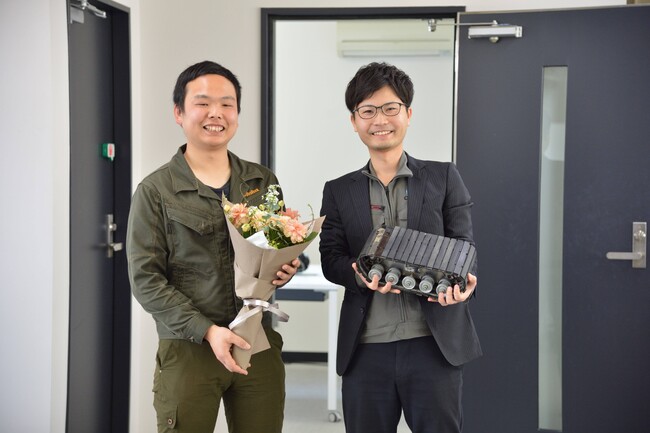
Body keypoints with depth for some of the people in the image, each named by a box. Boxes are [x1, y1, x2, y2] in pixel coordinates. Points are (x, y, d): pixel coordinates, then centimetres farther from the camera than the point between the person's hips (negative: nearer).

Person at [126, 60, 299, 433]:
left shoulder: (263, 182, 9)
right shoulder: (155, 191, -2)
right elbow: (145, 280, -6)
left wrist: (287, 269, -5)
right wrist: (207, 331, -16)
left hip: (259, 345, 3)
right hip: (188, 349, -3)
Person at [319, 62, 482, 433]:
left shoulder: (444, 178, 8)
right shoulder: (339, 192, 12)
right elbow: (330, 259, 4)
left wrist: (462, 283, -20)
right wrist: (362, 276, -19)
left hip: (434, 345, -1)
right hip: (365, 349, 2)